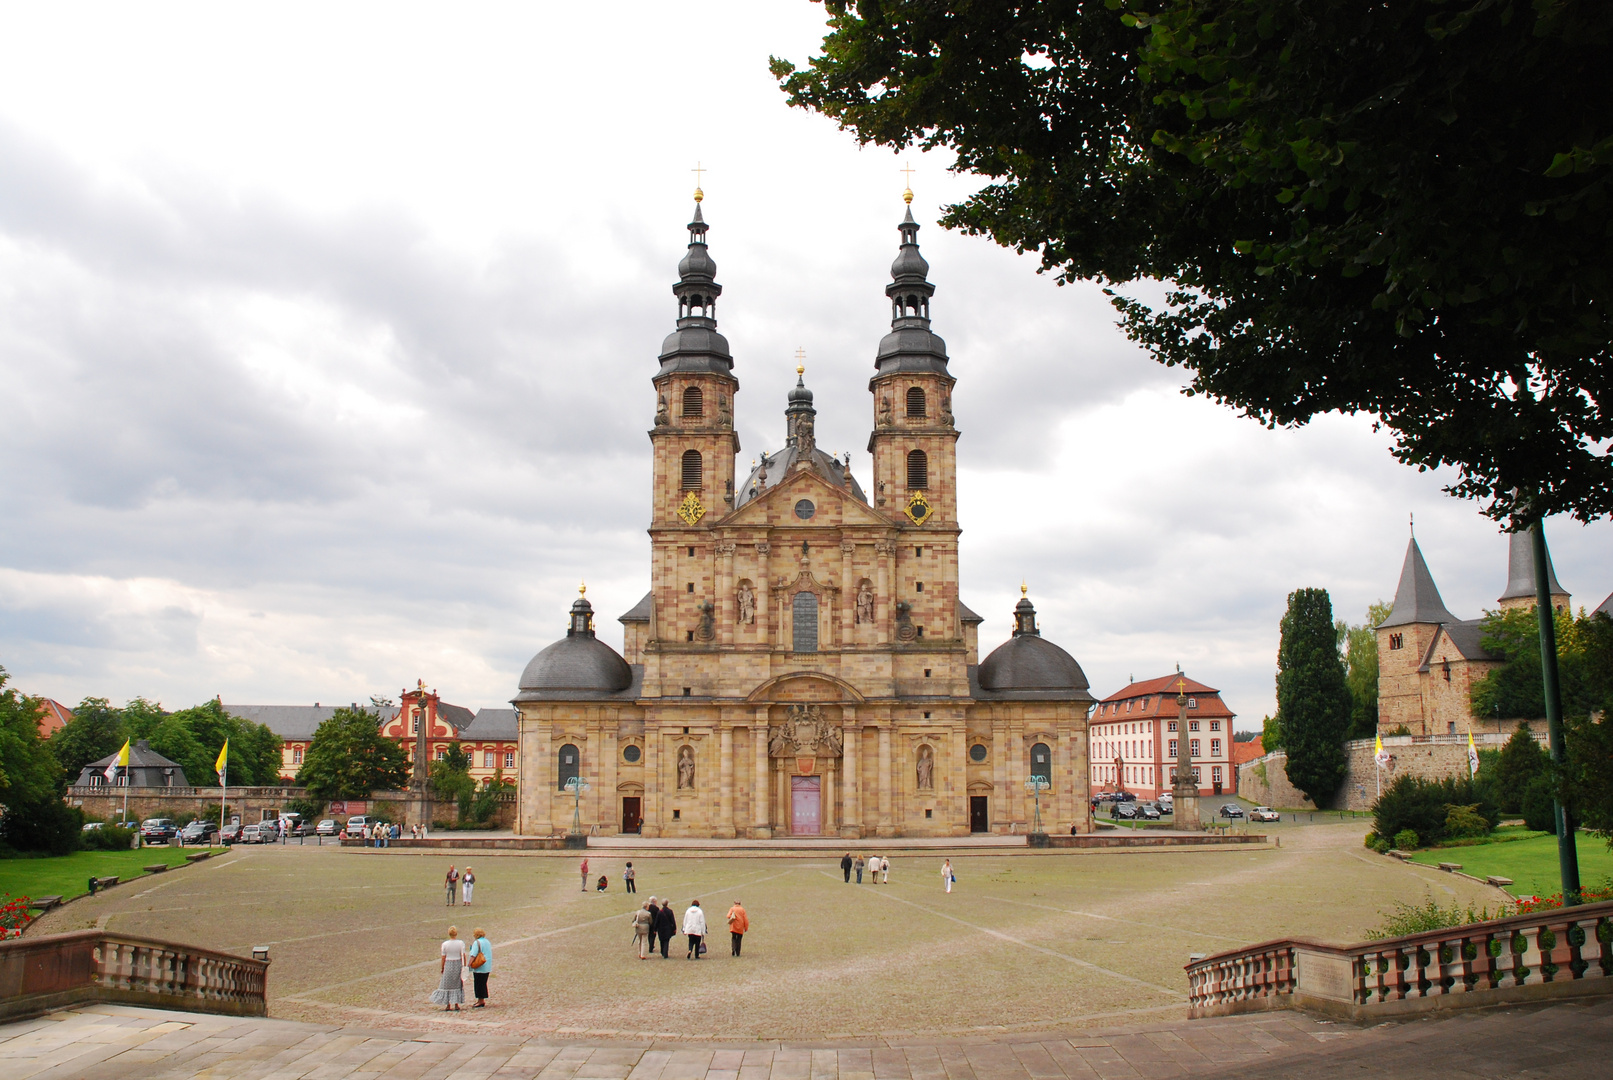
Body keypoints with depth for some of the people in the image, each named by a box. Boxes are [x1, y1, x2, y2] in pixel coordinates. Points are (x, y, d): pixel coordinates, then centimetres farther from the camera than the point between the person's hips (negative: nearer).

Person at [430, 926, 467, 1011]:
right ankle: (456, 1004, 11)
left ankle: (448, 1005, 11)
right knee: (457, 985, 12)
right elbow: (463, 956, -5)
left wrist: (442, 968, 9)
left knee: (447, 985, 10)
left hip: (448, 965, -1)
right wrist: (464, 967, 3)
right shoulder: (461, 943, -7)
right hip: (458, 965, 1)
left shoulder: (445, 944, -7)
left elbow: (443, 957, -3)